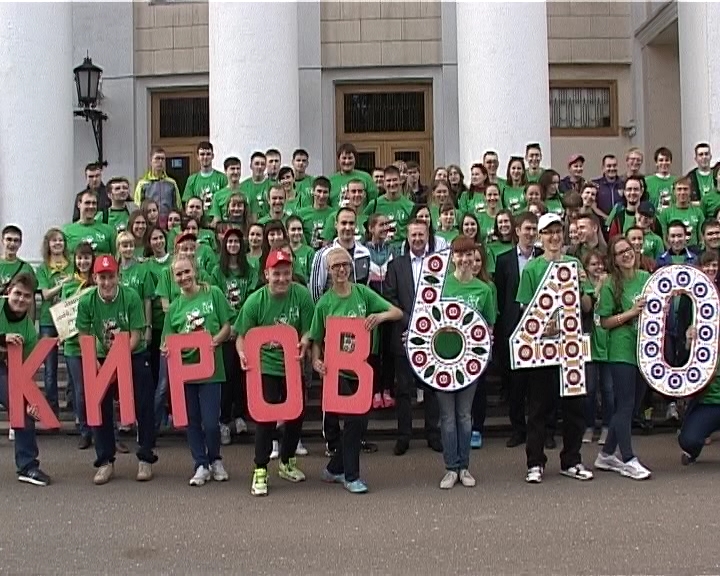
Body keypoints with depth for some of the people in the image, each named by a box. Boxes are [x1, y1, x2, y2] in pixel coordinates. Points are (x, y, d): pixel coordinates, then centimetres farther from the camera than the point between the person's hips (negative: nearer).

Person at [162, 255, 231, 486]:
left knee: (210, 422, -4)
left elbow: (227, 326, 0)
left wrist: (216, 340, -18)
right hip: (184, 367, 3)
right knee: (192, 421, 10)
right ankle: (201, 465, 24)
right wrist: (166, 348, -13)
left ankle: (215, 460, 22)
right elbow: (168, 340, 9)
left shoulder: (213, 294, -1)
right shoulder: (175, 306, 8)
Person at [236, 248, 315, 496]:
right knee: (266, 418, -5)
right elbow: (242, 335, -6)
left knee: (296, 415, 14)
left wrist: (303, 347, -27)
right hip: (266, 367, -2)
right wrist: (242, 353, -25)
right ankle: (260, 471, 7)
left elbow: (308, 331, -7)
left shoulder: (302, 295, -12)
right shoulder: (255, 301, -13)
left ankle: (287, 462, 35)